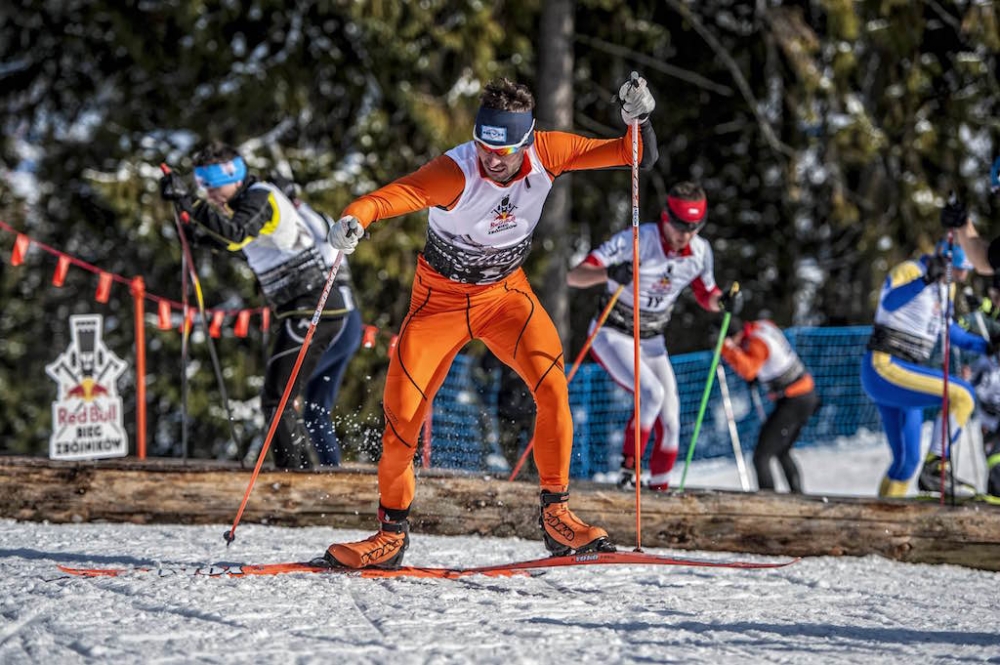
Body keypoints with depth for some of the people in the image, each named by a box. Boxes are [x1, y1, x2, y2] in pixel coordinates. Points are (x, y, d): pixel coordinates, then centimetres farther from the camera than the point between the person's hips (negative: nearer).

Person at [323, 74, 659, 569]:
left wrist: (638, 119, -36)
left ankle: (555, 514, -8)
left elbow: (638, 158, -16)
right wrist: (355, 217, -67)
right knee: (401, 411, -6)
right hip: (440, 299, -2)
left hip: (506, 292, 2)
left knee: (551, 384, -21)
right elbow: (398, 194, -46)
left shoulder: (546, 154, -19)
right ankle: (392, 533, 13)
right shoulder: (456, 172, -30)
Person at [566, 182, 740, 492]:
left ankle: (659, 488, 12)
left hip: (651, 342, 5)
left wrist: (724, 301, -14)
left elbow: (706, 297, 11)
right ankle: (628, 467, -14)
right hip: (612, 336, -5)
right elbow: (574, 276, -27)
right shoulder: (636, 241, -24)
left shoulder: (700, 252, -7)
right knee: (652, 393, -27)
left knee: (669, 421, -2)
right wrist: (609, 273, -48)